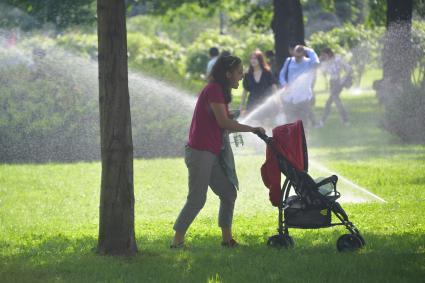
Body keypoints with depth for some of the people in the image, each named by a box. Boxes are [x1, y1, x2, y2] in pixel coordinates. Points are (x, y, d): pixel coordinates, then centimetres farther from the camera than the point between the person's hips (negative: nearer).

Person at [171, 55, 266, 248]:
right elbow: (223, 122, -20)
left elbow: (220, 125, 14)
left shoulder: (219, 91, 18)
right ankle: (177, 241, -3)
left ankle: (227, 238, 14)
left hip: (212, 153, 10)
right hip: (200, 152, -10)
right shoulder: (214, 90, -13)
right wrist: (252, 129, -14)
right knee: (197, 199, -8)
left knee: (228, 193, 10)